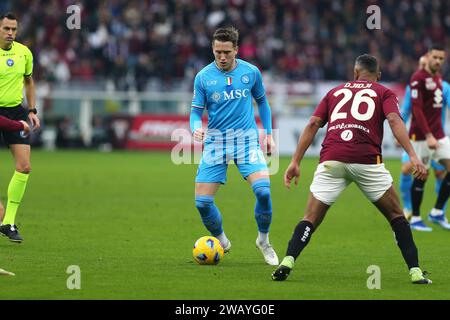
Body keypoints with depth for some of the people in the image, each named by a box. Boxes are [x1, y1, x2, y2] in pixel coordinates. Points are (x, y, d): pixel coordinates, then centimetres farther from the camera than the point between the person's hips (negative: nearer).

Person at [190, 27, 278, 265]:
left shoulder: (251, 72, 0)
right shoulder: (203, 77, -3)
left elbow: (262, 102, 17)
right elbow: (196, 111, 1)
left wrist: (268, 132, 12)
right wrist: (196, 128, -21)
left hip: (246, 139, -1)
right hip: (215, 142, 1)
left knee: (263, 190, -21)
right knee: (202, 201, -5)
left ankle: (264, 241, 4)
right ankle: (221, 242, 23)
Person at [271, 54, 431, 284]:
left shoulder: (335, 92, 27)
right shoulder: (384, 93, 18)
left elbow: (313, 124, 15)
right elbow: (394, 120, -2)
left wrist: (296, 161, 12)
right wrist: (413, 157, -11)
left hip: (331, 159, 2)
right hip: (366, 160, -2)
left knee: (310, 219, 6)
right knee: (396, 216, 13)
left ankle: (288, 261, -17)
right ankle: (415, 271, 5)